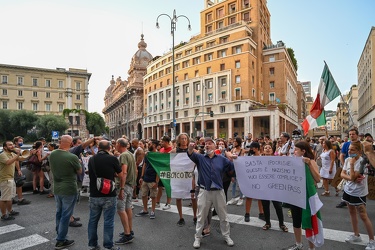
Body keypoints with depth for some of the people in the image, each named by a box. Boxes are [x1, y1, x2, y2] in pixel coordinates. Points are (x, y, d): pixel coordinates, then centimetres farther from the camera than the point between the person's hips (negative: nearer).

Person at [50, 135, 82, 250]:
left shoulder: (52, 154, -4)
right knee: (65, 215, 5)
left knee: (59, 213, 20)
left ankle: (60, 237, 33)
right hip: (69, 189, -7)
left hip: (57, 189, 7)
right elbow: (80, 171, -7)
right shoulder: (72, 157, -23)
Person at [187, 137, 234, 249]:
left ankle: (227, 236, 34)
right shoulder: (200, 158, -1)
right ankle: (197, 237, 27)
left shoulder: (222, 159, 4)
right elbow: (191, 154, -21)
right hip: (204, 191, -1)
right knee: (201, 216, 11)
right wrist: (190, 148, -42)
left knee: (223, 216, 15)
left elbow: (233, 168, 4)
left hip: (218, 191, 1)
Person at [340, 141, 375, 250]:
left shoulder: (361, 162, -20)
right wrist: (352, 179, -17)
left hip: (358, 193, -7)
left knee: (363, 216, 0)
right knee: (352, 213, 17)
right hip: (348, 190, 7)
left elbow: (353, 177, -24)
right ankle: (356, 235, 32)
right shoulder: (347, 159, 0)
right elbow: (342, 174, -1)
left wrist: (352, 164, -24)